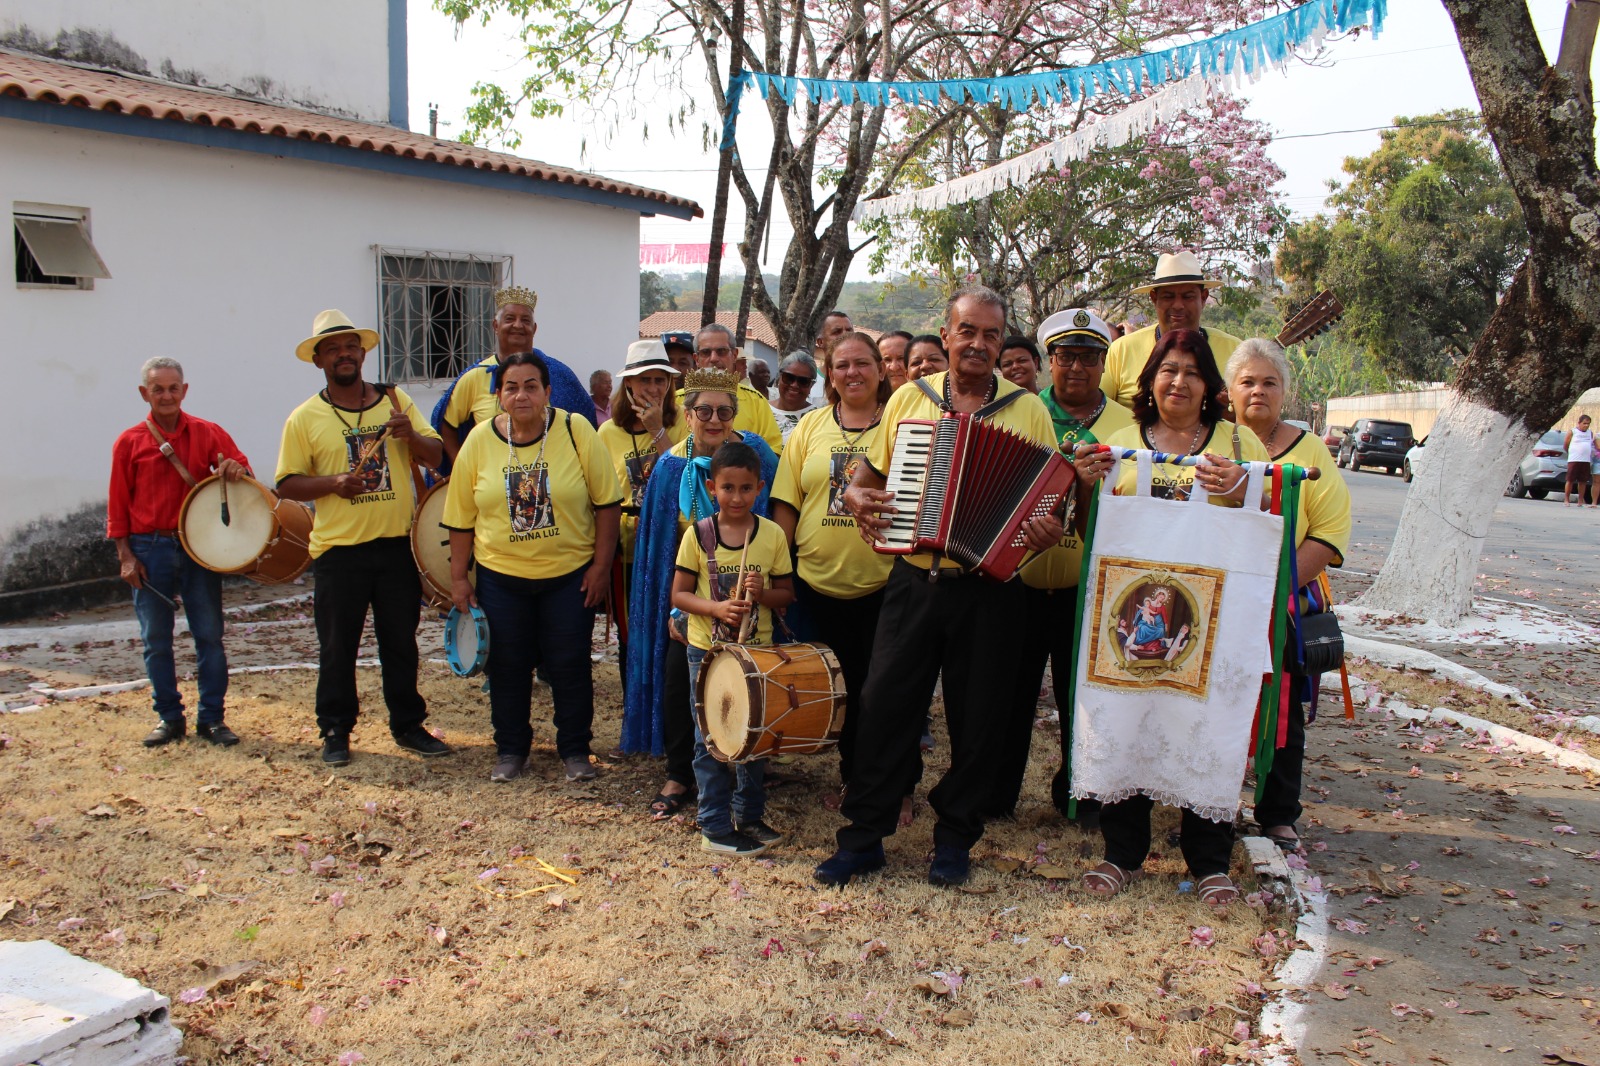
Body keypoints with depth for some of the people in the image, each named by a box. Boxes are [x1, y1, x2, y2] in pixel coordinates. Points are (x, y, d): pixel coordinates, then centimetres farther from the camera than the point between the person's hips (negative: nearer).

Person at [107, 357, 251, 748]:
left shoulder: (208, 433, 3)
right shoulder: (129, 443, 2)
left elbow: (242, 469, 4)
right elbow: (118, 504, 3)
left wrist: (235, 470, -21)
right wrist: (125, 555, -3)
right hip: (149, 549, 0)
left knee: (209, 635, 2)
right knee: (155, 640, 6)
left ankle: (212, 717, 12)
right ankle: (169, 717, 19)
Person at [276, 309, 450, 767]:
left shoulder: (396, 400, 6)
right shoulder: (305, 418, -1)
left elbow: (435, 457, 4)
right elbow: (288, 484, -1)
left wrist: (411, 435, -16)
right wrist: (332, 482, -18)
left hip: (397, 544, 2)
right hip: (339, 550, -2)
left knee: (401, 642, 12)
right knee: (337, 647, 6)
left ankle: (408, 725, 25)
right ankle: (335, 731, 21)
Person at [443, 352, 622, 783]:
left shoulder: (576, 432, -9)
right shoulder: (479, 442, -4)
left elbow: (606, 501, -6)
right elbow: (461, 517, 2)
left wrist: (601, 565, -8)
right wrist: (458, 578, 2)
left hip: (570, 573, -2)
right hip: (500, 576, 2)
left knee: (570, 666, 6)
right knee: (507, 667, 11)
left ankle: (575, 749, 23)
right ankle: (510, 750, 29)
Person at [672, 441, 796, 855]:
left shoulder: (773, 535, -2)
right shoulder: (698, 535, -5)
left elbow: (786, 596, 3)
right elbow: (678, 593, -4)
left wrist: (763, 593, -18)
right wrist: (716, 608, -21)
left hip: (758, 650, 2)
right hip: (707, 650, -2)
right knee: (711, 740, 3)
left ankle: (750, 816, 29)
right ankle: (715, 827, 14)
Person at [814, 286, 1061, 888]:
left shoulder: (1028, 409, 3)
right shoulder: (909, 398, 8)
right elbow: (871, 471, 16)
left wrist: (1049, 529, -18)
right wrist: (857, 497, -5)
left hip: (988, 590, -1)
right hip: (915, 582, 1)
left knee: (975, 719, 8)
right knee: (885, 704, 1)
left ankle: (955, 838, 24)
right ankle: (864, 836, 14)